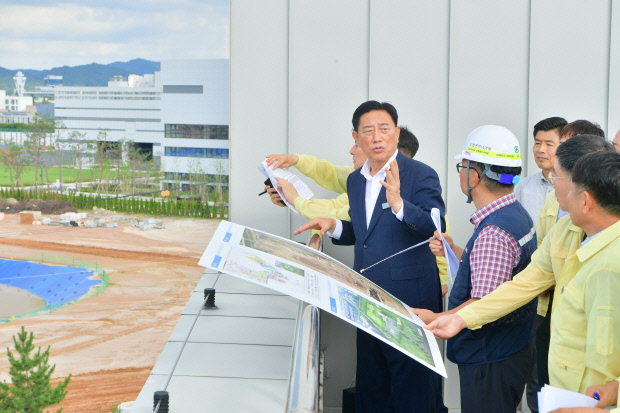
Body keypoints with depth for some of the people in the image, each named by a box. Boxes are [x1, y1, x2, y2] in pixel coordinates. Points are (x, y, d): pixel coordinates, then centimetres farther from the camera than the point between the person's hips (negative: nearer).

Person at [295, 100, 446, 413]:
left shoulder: (421, 175, -10)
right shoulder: (355, 180, 12)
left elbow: (436, 229, -23)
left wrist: (399, 203, -37)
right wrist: (333, 226, 5)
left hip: (409, 298, -7)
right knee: (371, 385, 15)